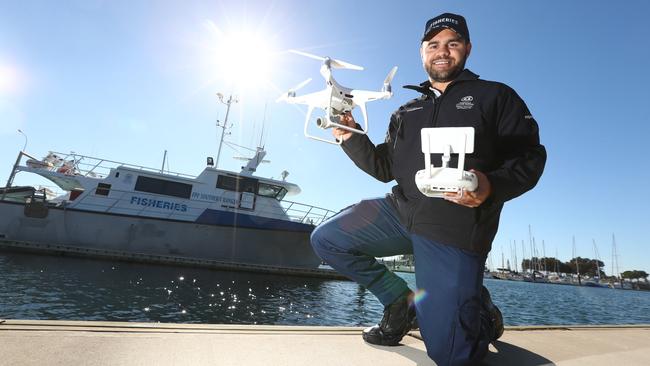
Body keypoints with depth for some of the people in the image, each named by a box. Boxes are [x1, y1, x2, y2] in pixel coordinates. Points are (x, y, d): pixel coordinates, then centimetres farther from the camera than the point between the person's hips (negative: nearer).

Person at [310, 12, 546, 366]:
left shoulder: (496, 96, 9)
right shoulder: (406, 112, 21)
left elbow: (530, 157, 1)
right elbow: (384, 168, 16)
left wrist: (492, 186, -21)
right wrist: (351, 137, 1)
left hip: (457, 226, -5)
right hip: (399, 210, 5)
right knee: (325, 240, -4)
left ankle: (483, 313, 30)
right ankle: (403, 301, 11)